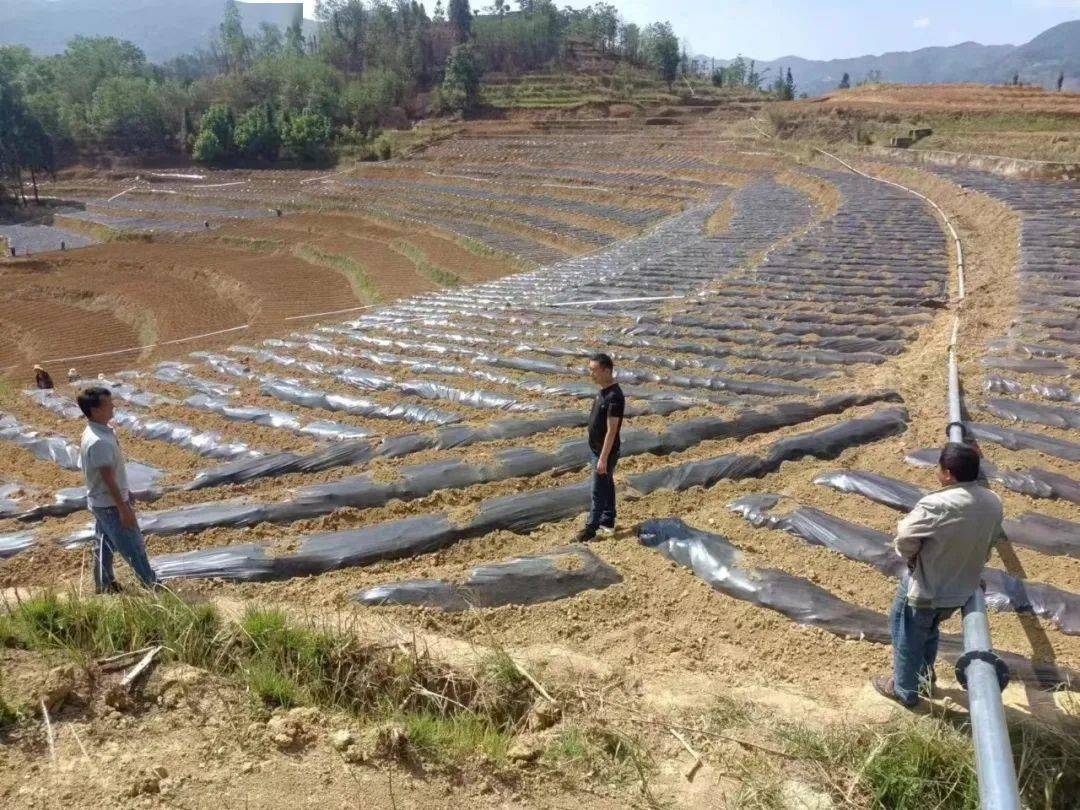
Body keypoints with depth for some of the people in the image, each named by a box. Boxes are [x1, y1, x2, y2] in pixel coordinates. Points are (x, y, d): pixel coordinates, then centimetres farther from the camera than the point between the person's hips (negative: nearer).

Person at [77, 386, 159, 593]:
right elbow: (108, 478, -26)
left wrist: (125, 492, 21)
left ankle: (105, 585, 33)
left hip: (101, 502, 10)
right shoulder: (99, 442, -28)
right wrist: (124, 508, -22)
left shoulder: (100, 432, 3)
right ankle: (153, 585, 12)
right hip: (110, 504, -10)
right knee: (134, 547, 2)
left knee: (104, 545, 20)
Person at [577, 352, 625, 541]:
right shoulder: (602, 390, 4)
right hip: (597, 448, 9)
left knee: (599, 491, 2)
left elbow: (611, 431, -25)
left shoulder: (614, 397, -26)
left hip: (606, 452, -9)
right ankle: (607, 523, 31)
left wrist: (603, 458, -24)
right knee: (607, 486, 19)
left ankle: (591, 527, 14)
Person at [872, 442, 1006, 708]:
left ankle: (905, 691, 35)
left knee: (908, 637, 17)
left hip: (924, 589, -7)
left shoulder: (936, 505, -33)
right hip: (961, 589, 7)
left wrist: (912, 558, -3)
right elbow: (992, 541, 5)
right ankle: (925, 675, 51)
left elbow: (905, 538, -25)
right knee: (929, 630, 32)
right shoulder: (993, 503, -9)